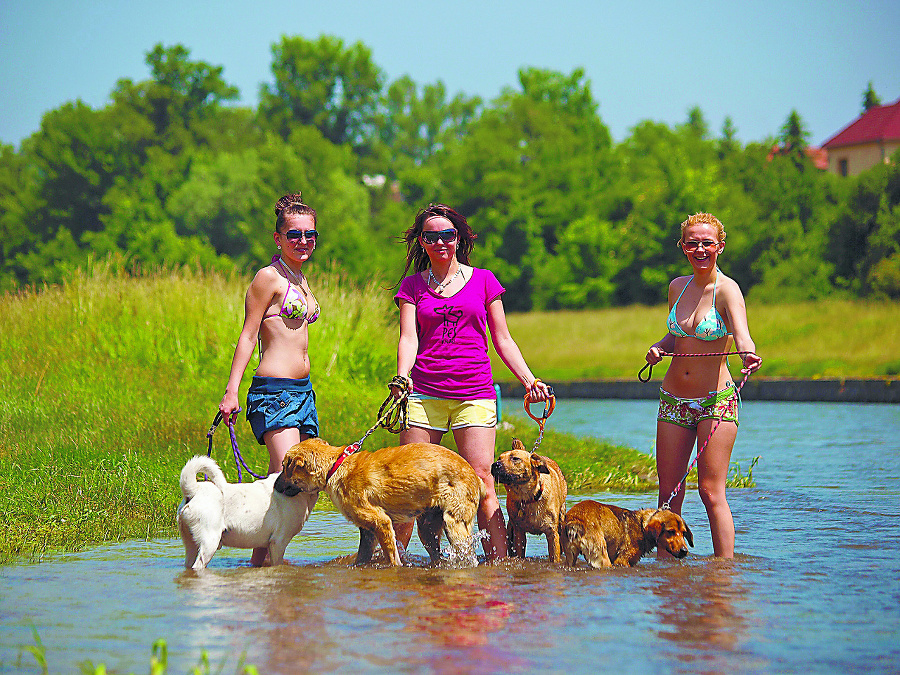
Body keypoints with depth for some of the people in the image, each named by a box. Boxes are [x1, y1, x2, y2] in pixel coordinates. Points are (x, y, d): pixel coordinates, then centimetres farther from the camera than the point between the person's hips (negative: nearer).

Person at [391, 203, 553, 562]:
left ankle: (499, 561, -9)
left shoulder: (483, 280, 12)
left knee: (481, 482, -9)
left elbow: (502, 339, 14)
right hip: (424, 394, 0)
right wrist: (402, 377, -19)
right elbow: (408, 338, 0)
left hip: (475, 394, 0)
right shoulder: (413, 285, 12)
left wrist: (530, 380, 4)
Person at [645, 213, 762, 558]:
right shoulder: (677, 287, 7)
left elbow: (741, 332, -29)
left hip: (716, 400, -6)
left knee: (712, 491, -11)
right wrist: (659, 347, 1)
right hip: (673, 400, 6)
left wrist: (748, 355, -51)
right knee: (668, 492, 6)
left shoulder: (727, 290, -11)